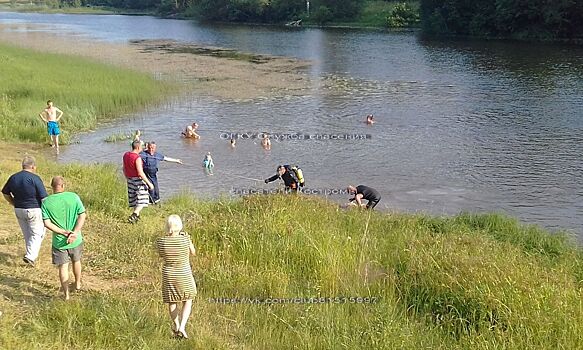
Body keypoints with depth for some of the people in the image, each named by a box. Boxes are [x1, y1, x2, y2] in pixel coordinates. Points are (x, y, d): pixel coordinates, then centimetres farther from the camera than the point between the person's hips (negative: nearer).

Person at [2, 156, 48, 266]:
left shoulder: (13, 178, 2)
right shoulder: (35, 178, -16)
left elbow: (5, 193, 14)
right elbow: (44, 197, -17)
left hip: (19, 210, 6)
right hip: (34, 210, -6)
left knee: (27, 234, 20)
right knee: (37, 234, 6)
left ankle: (31, 255, 31)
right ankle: (30, 256, -7)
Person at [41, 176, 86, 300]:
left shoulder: (46, 202, -9)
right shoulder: (73, 197, -9)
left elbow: (47, 223, -15)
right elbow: (82, 215, -13)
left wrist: (63, 232, -14)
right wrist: (75, 233, -16)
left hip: (58, 241, -1)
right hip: (76, 239, 1)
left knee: (63, 267, 11)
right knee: (76, 261, 25)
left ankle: (66, 294, 15)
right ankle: (78, 284, 45)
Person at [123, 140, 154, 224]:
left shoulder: (125, 155, 1)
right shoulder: (137, 158, -23)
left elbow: (124, 169, 12)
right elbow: (140, 173, -26)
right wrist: (149, 183, -20)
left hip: (130, 179, 8)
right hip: (138, 180, -8)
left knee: (134, 198, 22)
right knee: (142, 201, 1)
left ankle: (136, 215, 32)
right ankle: (132, 216, -12)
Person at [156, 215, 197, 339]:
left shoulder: (161, 241, -12)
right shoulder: (185, 239, -18)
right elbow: (193, 252, 0)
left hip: (169, 276, 2)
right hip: (184, 275, -2)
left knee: (172, 302, 20)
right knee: (187, 302, 16)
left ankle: (176, 326, 37)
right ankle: (182, 327, 0)